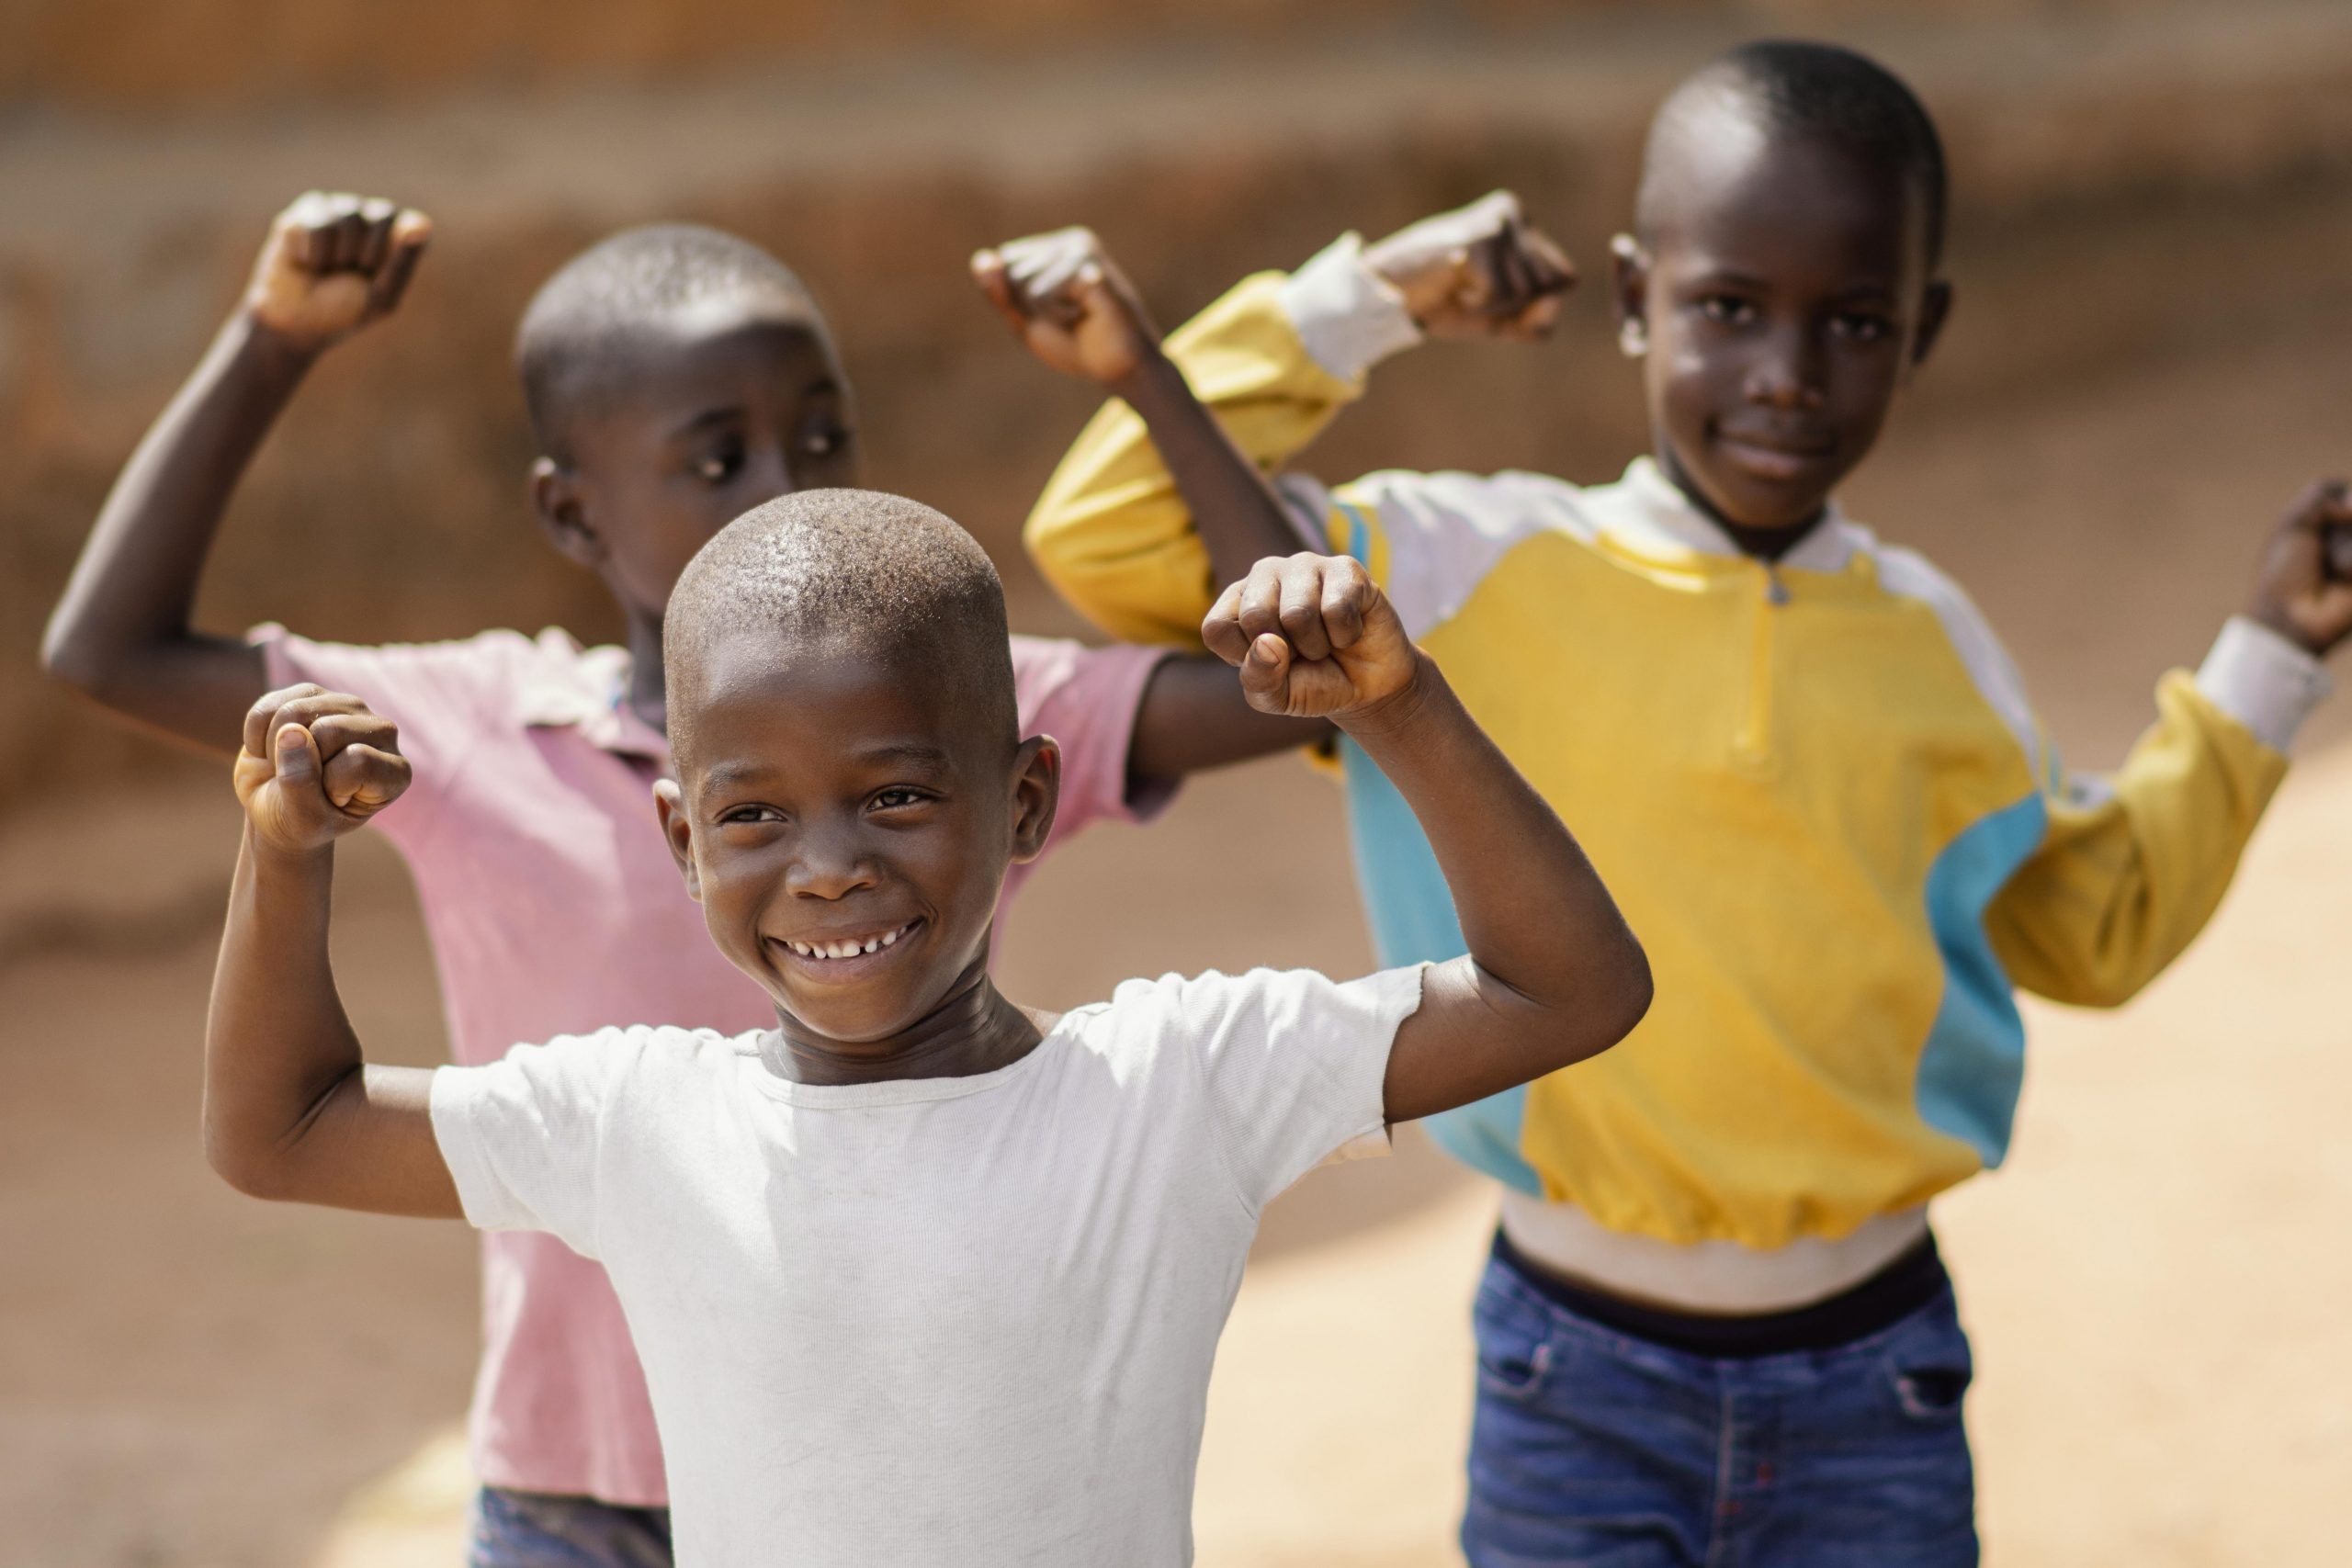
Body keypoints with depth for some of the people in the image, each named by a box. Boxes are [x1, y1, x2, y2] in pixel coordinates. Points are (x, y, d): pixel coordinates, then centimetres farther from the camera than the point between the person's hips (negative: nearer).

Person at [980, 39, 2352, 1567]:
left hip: (1872, 1383, 2)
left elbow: (2096, 918, 18)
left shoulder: (1928, 641, 2)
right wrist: (1358, 303, -11)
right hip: (1582, 1382, -2)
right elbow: (1113, 540, -8)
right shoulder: (1475, 572, -7)